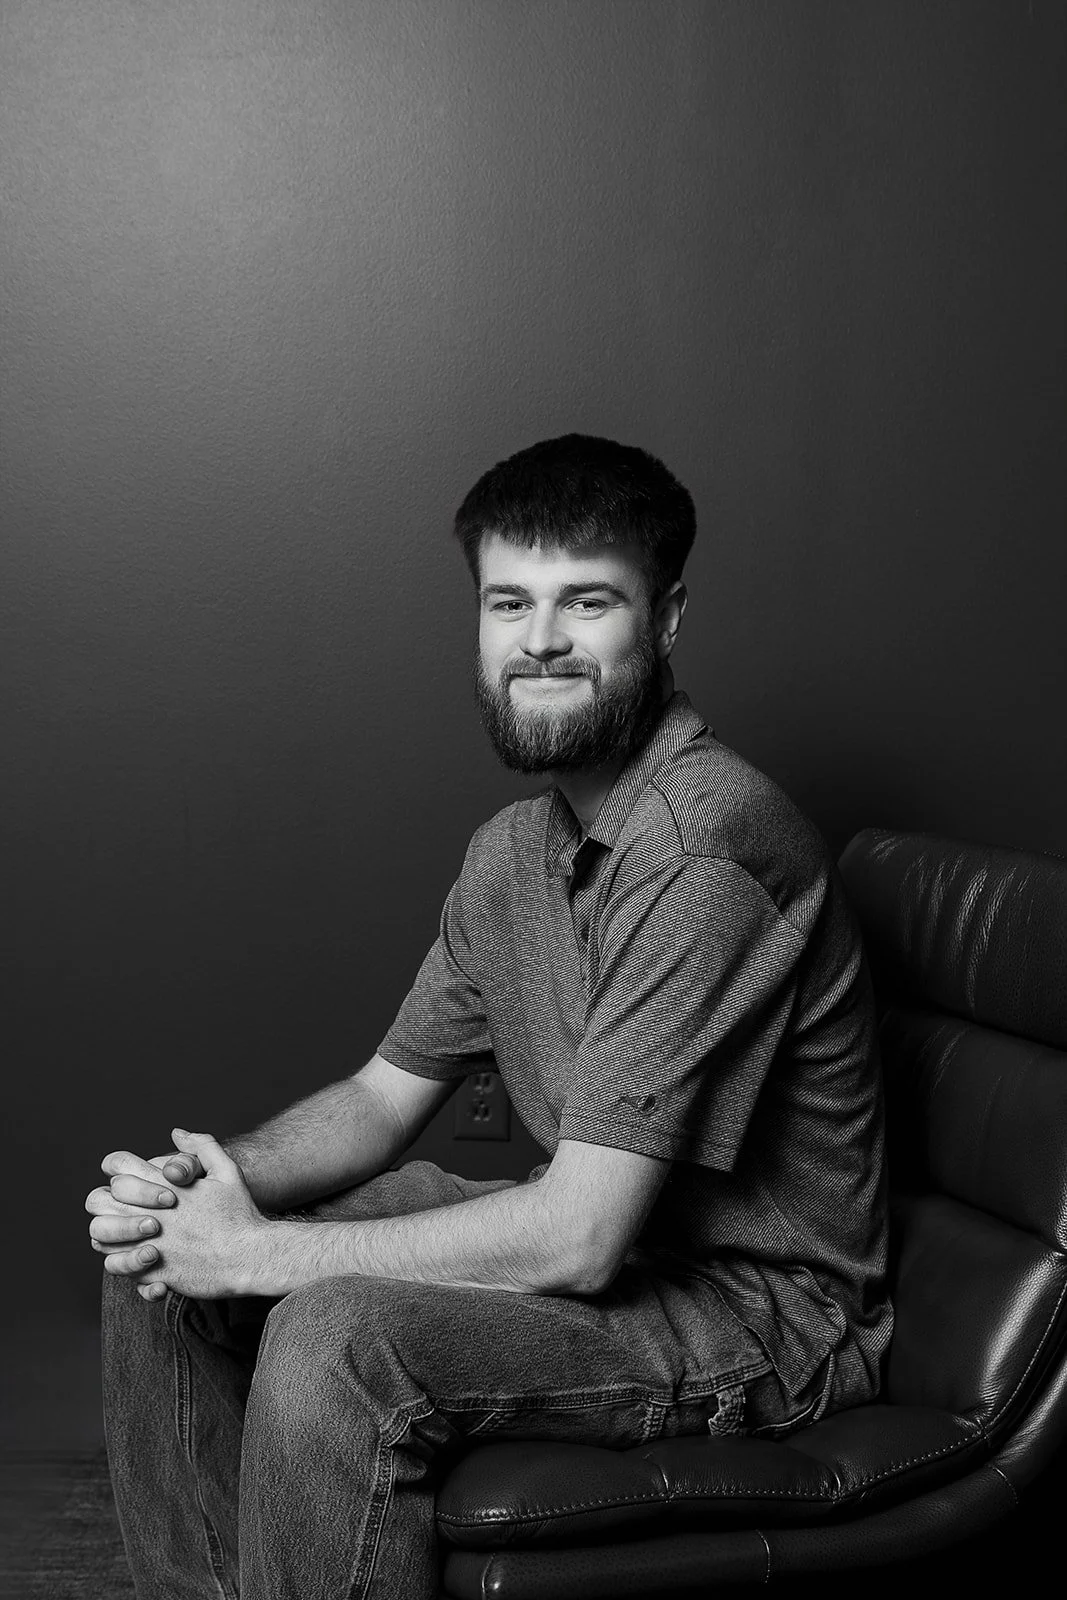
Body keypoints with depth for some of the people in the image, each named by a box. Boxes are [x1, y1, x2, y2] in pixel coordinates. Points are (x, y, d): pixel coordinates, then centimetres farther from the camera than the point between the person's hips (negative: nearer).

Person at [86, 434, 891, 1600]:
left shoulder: (708, 849, -26)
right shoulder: (516, 846, 5)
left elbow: (579, 1237, -28)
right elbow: (386, 1095, 10)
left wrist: (264, 1251, -21)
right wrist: (215, 1179, -10)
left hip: (758, 1310, -8)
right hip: (597, 1239, 9)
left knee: (333, 1340, -31)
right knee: (161, 1246, 4)